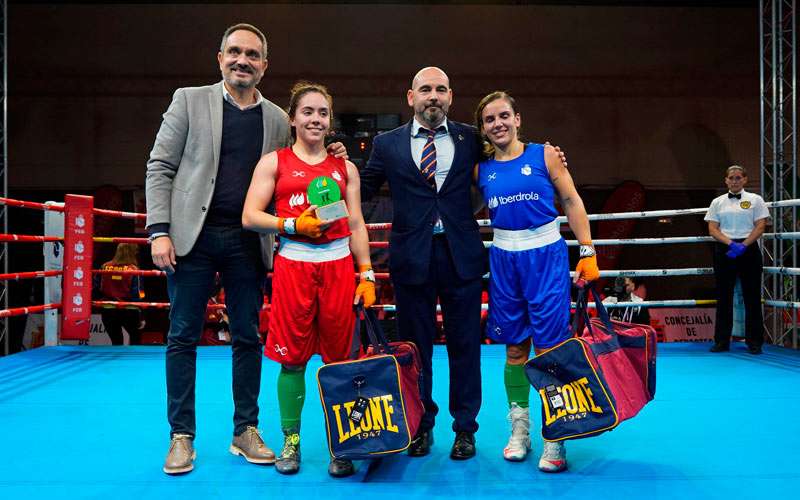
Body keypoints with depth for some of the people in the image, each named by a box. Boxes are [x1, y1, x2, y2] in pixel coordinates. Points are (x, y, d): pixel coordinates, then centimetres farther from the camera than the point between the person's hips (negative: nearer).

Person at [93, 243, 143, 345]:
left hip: (107, 310, 3)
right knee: (135, 336, 21)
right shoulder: (133, 270, -11)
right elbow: (137, 295, -12)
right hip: (128, 311, -2)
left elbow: (96, 287, 0)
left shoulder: (105, 267, -1)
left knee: (116, 341, 13)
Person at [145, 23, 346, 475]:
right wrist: (160, 230, -8)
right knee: (183, 337, 3)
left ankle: (246, 432, 20)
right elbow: (161, 167, 1)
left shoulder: (277, 118, 10)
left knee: (248, 338, 7)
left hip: (247, 242, 2)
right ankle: (182, 436, 16)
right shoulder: (189, 100, 4)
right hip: (194, 236, -2)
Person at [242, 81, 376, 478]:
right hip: (293, 264, -1)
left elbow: (356, 226, 11)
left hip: (339, 266, 2)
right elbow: (250, 217, 0)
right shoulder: (274, 162, 8)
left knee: (340, 359, 3)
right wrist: (294, 225, -14)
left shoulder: (345, 168, 14)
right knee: (292, 358, 3)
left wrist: (367, 275, 4)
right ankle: (290, 442, 19)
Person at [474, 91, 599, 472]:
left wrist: (587, 253, -4)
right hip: (504, 260, 3)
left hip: (546, 257, -2)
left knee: (549, 348, -4)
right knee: (514, 348, 9)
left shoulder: (544, 155, 1)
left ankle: (554, 437, 7)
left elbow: (572, 202, 1)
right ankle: (519, 430, 23)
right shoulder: (481, 168, 6)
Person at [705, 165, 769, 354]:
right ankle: (722, 341, 12)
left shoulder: (755, 200, 5)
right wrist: (731, 243, -14)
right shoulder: (718, 202, 9)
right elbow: (712, 229, 1)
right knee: (723, 296, 5)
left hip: (748, 249, -2)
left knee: (752, 296, 0)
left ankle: (754, 342, 9)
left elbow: (760, 226, -3)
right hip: (724, 251, 2)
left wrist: (743, 245, -16)